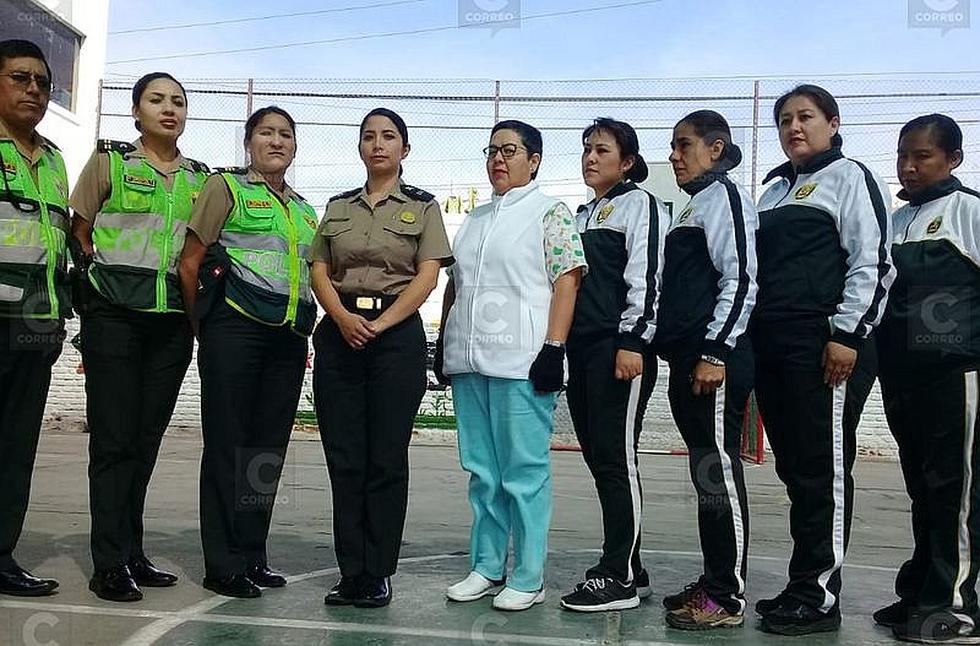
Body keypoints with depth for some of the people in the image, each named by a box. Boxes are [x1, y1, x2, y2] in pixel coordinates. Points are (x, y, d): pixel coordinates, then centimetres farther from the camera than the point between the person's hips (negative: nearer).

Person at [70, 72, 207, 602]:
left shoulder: (200, 177, 14)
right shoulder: (109, 161, 5)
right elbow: (79, 232, 7)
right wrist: (101, 279, -2)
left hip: (173, 320, 4)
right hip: (115, 314, -3)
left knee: (146, 438, 7)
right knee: (114, 436, -5)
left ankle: (131, 553, 16)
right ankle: (110, 564, 0)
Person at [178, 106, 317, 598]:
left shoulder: (305, 210, 20)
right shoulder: (226, 187, 4)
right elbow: (190, 262, 0)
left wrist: (302, 326, 15)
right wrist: (203, 325, 1)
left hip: (288, 337, 6)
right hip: (235, 329, -6)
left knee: (269, 447, 8)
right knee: (228, 443, -3)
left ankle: (252, 555, 17)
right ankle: (224, 565, 4)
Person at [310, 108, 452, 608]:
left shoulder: (422, 206, 7)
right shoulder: (338, 207, 16)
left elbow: (427, 277, -3)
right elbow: (319, 271, 9)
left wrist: (379, 324, -14)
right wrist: (343, 317, -11)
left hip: (398, 335, -3)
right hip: (339, 334, 3)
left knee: (387, 459, -1)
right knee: (343, 458, 2)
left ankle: (378, 574, 6)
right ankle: (350, 572, 9)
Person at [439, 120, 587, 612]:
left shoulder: (550, 213, 1)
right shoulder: (474, 219, 20)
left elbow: (566, 281, -8)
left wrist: (553, 348, -17)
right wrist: (444, 346, 17)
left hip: (522, 362, -7)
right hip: (469, 361, 7)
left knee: (525, 471, -2)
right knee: (481, 471, 11)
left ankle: (528, 578, 7)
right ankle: (486, 567, 21)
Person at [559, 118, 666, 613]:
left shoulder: (640, 205, -1)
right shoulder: (583, 214, 23)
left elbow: (646, 276, -12)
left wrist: (633, 341, -20)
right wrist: (561, 345, 20)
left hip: (619, 349, -8)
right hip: (582, 349, 8)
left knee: (615, 459, -7)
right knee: (598, 458, 9)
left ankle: (619, 578, 0)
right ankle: (627, 569, 18)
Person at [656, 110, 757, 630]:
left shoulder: (724, 197, -5)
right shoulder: (692, 206, 22)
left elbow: (740, 280, -15)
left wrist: (715, 353, -19)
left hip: (715, 360, -10)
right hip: (686, 359, 10)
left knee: (719, 472, -6)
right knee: (706, 471, 13)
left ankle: (727, 597, 0)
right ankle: (713, 581, 21)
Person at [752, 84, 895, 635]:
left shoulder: (849, 177, 0)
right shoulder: (775, 190, 22)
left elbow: (871, 262, -10)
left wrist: (847, 334, -18)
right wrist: (753, 340, 17)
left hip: (826, 345, -8)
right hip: (773, 344, 8)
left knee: (823, 470, -4)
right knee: (793, 467, 10)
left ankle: (821, 597, 3)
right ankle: (803, 585, 19)